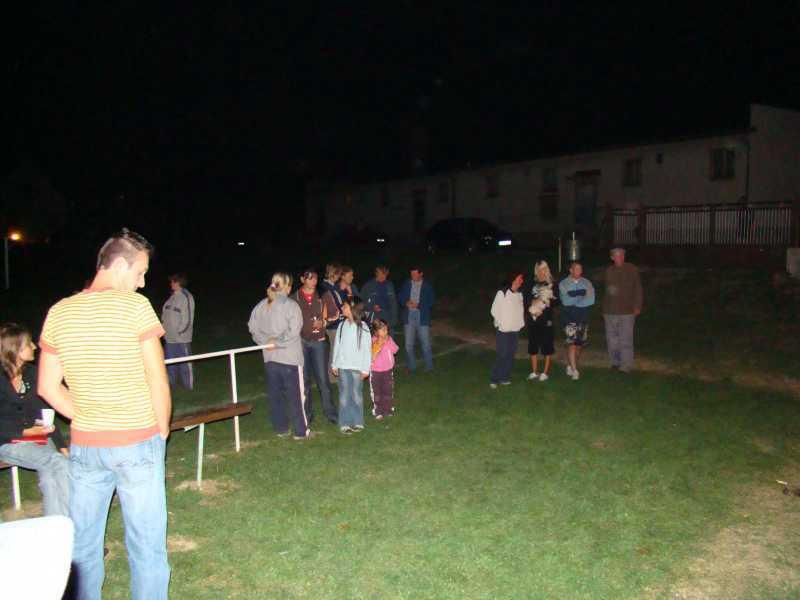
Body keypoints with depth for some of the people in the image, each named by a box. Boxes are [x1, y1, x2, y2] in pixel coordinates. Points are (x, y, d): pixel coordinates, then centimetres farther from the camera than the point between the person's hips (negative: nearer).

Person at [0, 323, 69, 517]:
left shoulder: (31, 373, 6)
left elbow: (45, 412, 8)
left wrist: (62, 446, 1)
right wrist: (26, 432, -23)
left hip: (37, 437, 5)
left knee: (49, 477, -24)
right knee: (60, 465, -25)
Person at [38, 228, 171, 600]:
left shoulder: (58, 313, 2)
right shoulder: (135, 306, -11)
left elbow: (47, 387, 6)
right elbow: (158, 380, -10)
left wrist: (86, 419, 11)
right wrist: (162, 430, 3)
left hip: (85, 445, 5)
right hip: (138, 443, -4)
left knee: (82, 543, 18)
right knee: (146, 545, 7)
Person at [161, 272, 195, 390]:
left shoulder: (186, 297, -12)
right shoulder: (172, 297, 10)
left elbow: (188, 318, -14)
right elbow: (165, 313, 16)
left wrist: (179, 332, -14)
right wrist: (165, 328, 7)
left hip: (182, 338, -7)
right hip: (169, 337, 8)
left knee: (185, 364, 1)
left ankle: (188, 386, 10)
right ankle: (171, 384, 27)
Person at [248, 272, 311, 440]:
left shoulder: (262, 305, 2)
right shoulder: (291, 305, -13)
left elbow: (253, 326, 2)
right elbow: (293, 331, -19)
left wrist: (266, 341, -1)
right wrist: (277, 342, -9)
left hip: (270, 357, 5)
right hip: (290, 358, -5)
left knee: (275, 394, 13)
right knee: (295, 395, 4)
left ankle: (281, 428, 21)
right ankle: (301, 431, 10)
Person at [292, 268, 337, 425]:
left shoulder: (321, 297, 7)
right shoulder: (295, 298, 1)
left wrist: (322, 323, -8)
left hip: (318, 341, 1)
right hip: (301, 341, -1)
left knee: (322, 378, -3)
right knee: (304, 379, 4)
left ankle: (330, 412, 5)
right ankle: (307, 414, 14)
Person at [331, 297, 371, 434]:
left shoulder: (363, 327, -6)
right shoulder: (342, 326, 3)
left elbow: (367, 349, -4)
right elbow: (337, 345, 9)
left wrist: (365, 369, -5)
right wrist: (335, 365, 8)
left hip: (356, 367, -2)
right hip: (343, 366, 2)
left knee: (357, 394, 5)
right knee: (344, 395, 4)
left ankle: (357, 422, 17)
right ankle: (345, 424, 10)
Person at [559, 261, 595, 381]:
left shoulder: (587, 283, 6)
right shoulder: (563, 284, 1)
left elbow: (591, 300, -7)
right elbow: (566, 300, -12)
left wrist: (574, 299, -13)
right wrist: (582, 293, -11)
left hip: (583, 317, 3)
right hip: (569, 317, -3)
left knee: (579, 344, 8)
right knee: (572, 343, -13)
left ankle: (571, 366, 25)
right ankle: (574, 371, -12)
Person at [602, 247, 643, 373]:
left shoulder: (632, 269, 0)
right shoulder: (609, 271, 11)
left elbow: (638, 289, 1)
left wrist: (637, 306, -5)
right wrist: (604, 308, 15)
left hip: (627, 311, -4)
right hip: (610, 311, 4)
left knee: (626, 339, -7)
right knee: (611, 338, 9)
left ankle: (627, 365, -3)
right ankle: (615, 362, 20)